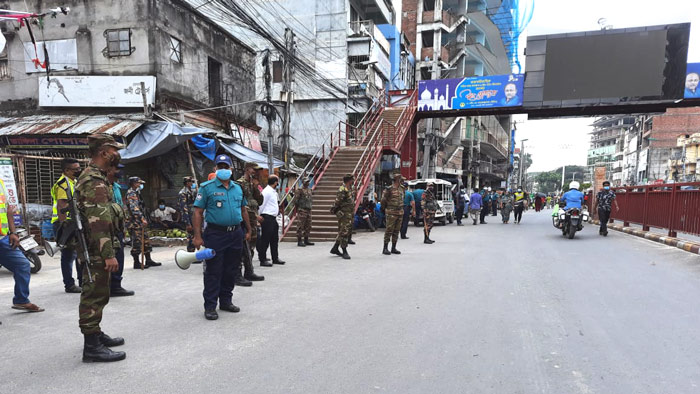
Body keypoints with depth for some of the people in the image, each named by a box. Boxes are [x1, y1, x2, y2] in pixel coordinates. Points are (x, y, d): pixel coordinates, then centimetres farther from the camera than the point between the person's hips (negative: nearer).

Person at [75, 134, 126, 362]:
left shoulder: (95, 177, 16)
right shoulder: (95, 182, -18)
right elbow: (99, 222, -25)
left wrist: (109, 251, 24)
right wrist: (108, 254, -25)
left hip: (97, 251, 11)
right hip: (97, 251, -11)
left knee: (97, 294, 19)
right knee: (94, 296, -4)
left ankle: (96, 334, 32)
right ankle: (92, 347, 3)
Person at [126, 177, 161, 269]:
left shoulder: (136, 193, 19)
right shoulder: (131, 194, -13)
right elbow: (134, 209, -24)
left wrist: (143, 219, 23)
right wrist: (142, 219, -30)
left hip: (140, 223, 10)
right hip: (135, 222, -10)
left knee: (146, 241, 12)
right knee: (137, 242, -5)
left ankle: (149, 260, 17)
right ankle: (136, 263, 2)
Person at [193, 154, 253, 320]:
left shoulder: (238, 188, 12)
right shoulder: (207, 187, -3)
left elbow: (244, 210, 20)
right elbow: (198, 213, -6)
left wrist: (248, 230, 17)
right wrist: (197, 236, -13)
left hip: (236, 234, 5)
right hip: (215, 234, -5)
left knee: (231, 270, 13)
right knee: (213, 272, 0)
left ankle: (226, 301, 26)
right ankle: (210, 306, 9)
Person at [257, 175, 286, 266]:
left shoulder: (273, 192, 16)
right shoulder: (266, 191, -14)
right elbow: (261, 204, -15)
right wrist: (260, 216, -11)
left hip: (273, 218, 10)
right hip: (267, 218, -10)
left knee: (274, 239, 15)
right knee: (265, 240, -3)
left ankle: (275, 258, 25)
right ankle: (263, 260, 4)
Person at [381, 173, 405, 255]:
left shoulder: (402, 189, 10)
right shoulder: (389, 189, -11)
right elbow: (383, 200, -6)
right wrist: (384, 208, 4)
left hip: (400, 213, 7)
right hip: (391, 213, -7)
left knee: (396, 231, 9)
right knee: (389, 230, -6)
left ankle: (393, 248, 17)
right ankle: (385, 248, 0)